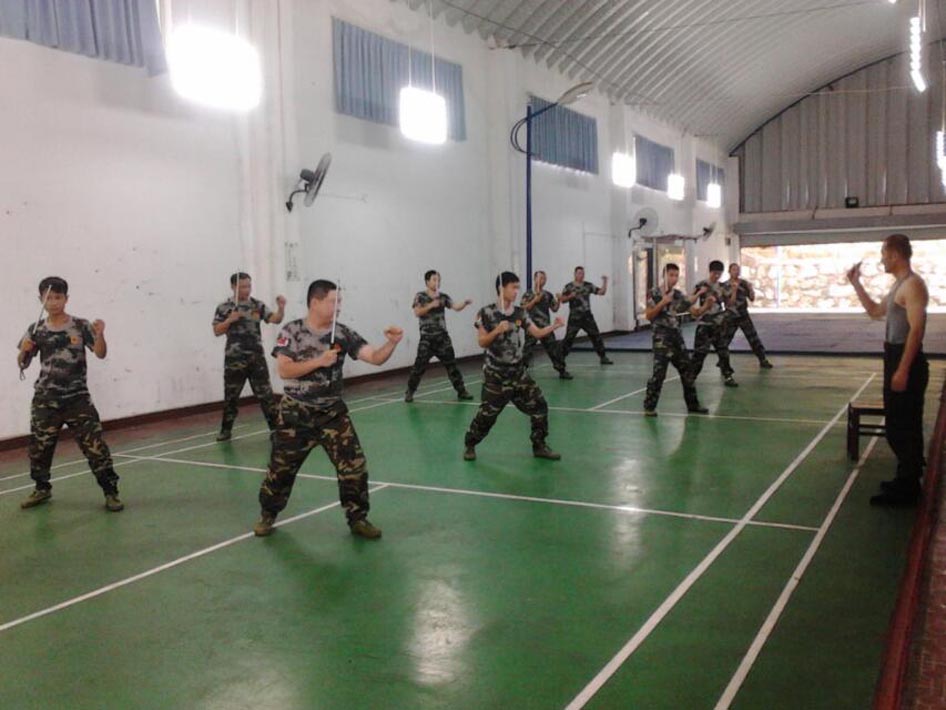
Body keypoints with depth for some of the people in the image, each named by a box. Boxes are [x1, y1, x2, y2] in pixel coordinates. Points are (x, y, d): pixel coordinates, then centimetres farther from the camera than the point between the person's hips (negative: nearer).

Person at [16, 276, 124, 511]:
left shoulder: (81, 326, -4)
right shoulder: (36, 330, 2)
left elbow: (101, 354, -9)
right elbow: (22, 364, 8)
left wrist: (99, 335, -27)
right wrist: (24, 350, -14)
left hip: (77, 398, -3)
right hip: (45, 400, 3)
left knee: (95, 445, -6)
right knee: (39, 446, 13)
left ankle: (110, 492, 2)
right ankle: (42, 489, 35)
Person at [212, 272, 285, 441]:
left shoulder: (258, 306, 3)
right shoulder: (224, 307, 0)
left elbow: (275, 319, -8)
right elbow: (217, 331, -1)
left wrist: (281, 308, -27)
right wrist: (229, 320, -16)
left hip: (256, 357, 1)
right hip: (234, 358, -1)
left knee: (265, 393, 3)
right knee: (231, 394, 9)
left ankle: (275, 427, 10)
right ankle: (226, 430, 23)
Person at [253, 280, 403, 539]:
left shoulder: (343, 334, -5)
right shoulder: (292, 331, -10)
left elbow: (375, 357, -12)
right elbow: (283, 370, -19)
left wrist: (391, 343, -31)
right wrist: (319, 361, -24)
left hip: (332, 413, 2)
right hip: (295, 414, -2)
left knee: (354, 465, -4)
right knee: (281, 467, 11)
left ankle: (358, 518, 13)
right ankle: (268, 514, 34)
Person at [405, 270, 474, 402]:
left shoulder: (443, 297, 6)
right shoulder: (420, 296, -1)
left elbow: (456, 307, -5)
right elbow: (417, 313, -14)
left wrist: (465, 303, -24)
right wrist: (431, 305, -24)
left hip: (443, 337, 3)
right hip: (427, 338, -3)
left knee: (451, 364, 6)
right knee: (419, 365, -3)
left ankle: (461, 391, 13)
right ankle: (410, 392, 11)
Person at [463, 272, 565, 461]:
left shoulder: (520, 313, 3)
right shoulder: (486, 313, -11)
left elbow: (537, 333, 4)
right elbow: (482, 342, -12)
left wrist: (555, 326, -11)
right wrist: (498, 330, -26)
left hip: (518, 372, 5)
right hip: (495, 375, -5)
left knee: (538, 405, 1)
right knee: (487, 414, -1)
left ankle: (539, 446, 16)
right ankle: (470, 446, 22)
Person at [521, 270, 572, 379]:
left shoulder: (548, 295, 8)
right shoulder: (527, 294, -2)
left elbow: (554, 309, 11)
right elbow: (523, 308, -12)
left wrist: (558, 300, -6)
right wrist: (535, 300, -18)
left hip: (546, 327, 4)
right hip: (532, 327, -4)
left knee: (555, 348, 6)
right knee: (527, 349, -5)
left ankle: (562, 371, 16)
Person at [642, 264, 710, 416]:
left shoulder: (679, 295, 9)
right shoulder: (655, 294, -6)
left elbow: (696, 313, 7)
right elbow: (648, 316, -12)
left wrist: (706, 306, -13)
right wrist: (662, 303, -21)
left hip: (677, 336, 6)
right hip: (661, 338, -6)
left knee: (687, 370, 10)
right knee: (659, 372, -12)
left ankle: (692, 404, 23)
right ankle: (649, 406, -3)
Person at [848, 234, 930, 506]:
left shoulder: (913, 285, -17)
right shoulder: (899, 285, 15)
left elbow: (916, 329, -23)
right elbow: (875, 311, 26)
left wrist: (903, 370, -26)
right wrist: (856, 283, 19)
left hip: (906, 361, -10)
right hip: (895, 358, 10)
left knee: (903, 427, -4)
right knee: (898, 424, 17)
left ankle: (906, 490, 3)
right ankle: (906, 480, 27)